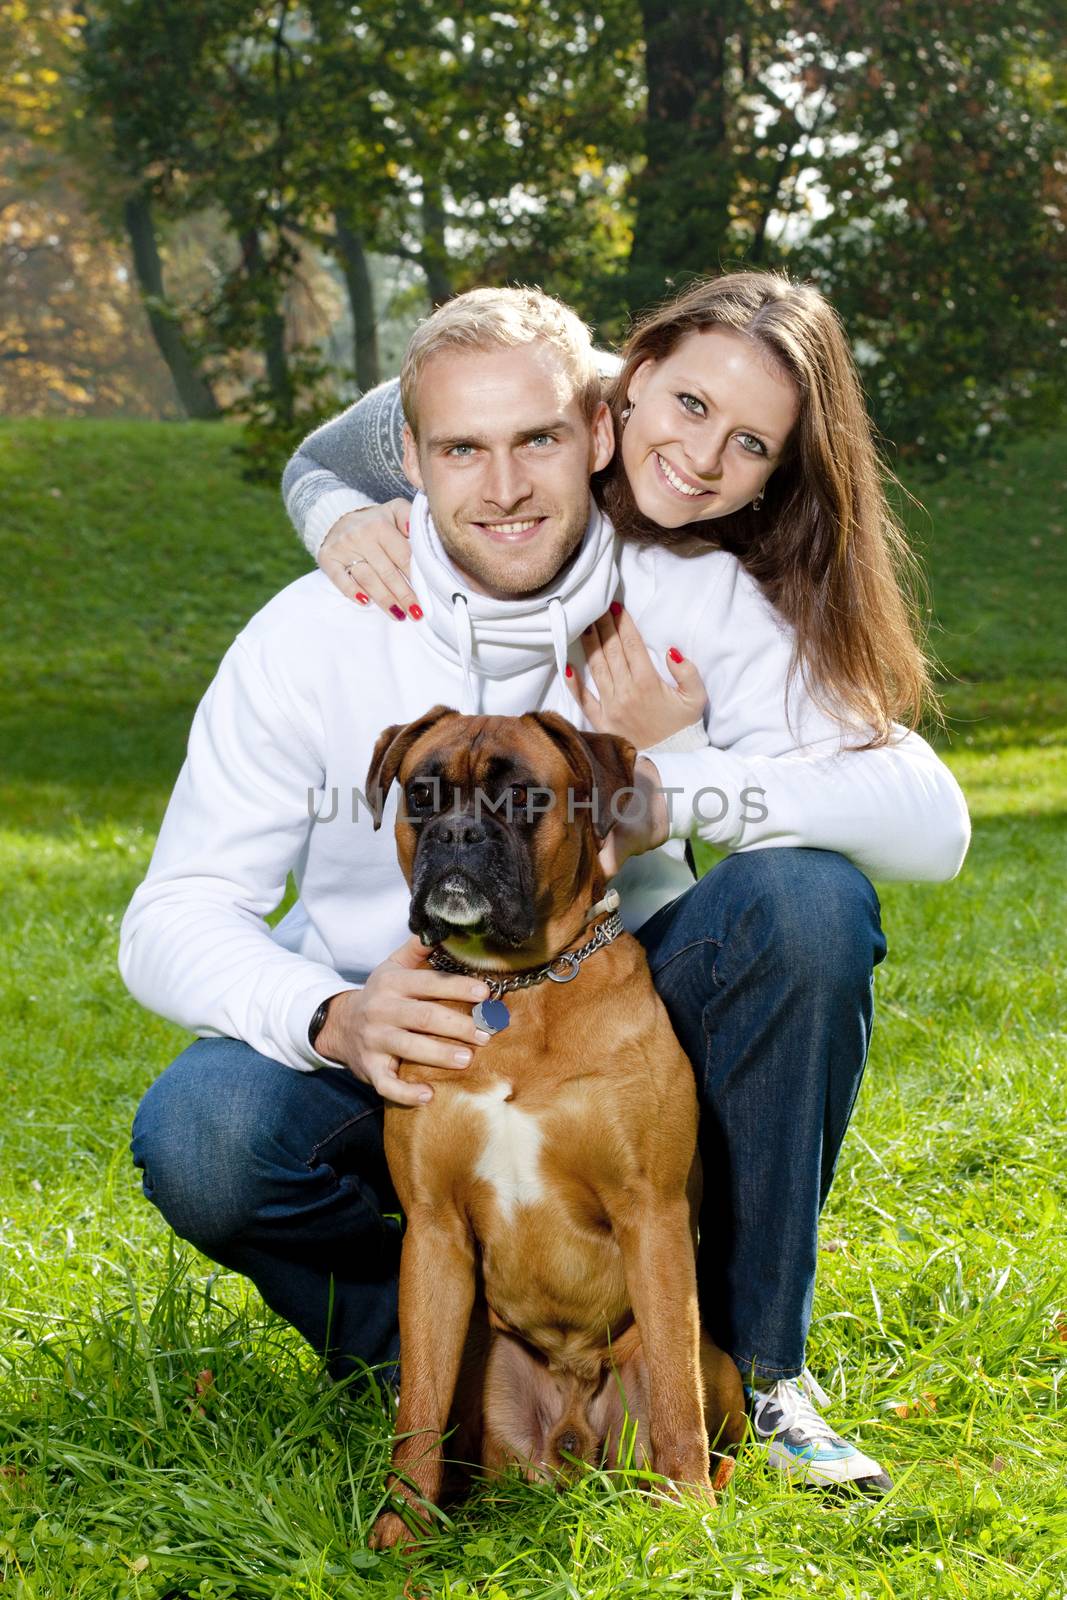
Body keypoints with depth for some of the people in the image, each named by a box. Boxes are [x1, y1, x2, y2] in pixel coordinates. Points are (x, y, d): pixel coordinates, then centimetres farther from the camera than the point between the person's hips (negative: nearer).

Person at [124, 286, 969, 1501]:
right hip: (396, 1060, -1)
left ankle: (758, 1362, -12)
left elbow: (929, 817, -19)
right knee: (197, 1138, -33)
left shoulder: (690, 601, -11)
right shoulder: (314, 637, -14)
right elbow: (172, 921, -15)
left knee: (808, 897, -27)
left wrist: (684, 796, -35)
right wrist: (333, 1020, -37)